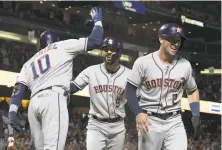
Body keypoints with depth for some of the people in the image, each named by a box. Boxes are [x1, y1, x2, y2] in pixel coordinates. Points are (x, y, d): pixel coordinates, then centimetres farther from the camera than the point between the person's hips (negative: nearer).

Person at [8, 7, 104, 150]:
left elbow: (19, 88, 16)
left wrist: (12, 111, 5)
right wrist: (97, 21, 33)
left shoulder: (30, 62, 31)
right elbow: (95, 41, 15)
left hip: (34, 103, 6)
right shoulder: (63, 46, 19)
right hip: (54, 98, -6)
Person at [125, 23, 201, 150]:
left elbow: (192, 91, 17)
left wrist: (196, 115, 3)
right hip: (150, 121, -2)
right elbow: (130, 89, -1)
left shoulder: (185, 65, 4)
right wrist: (138, 112, -16)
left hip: (175, 122, 2)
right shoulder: (143, 62, -5)